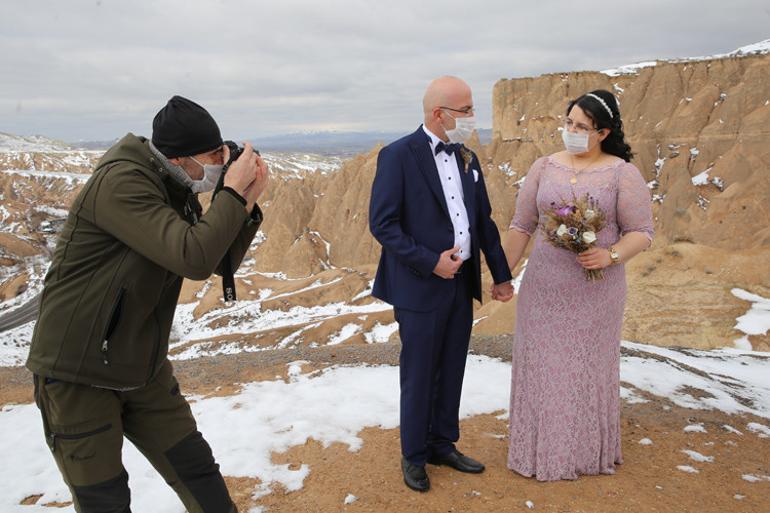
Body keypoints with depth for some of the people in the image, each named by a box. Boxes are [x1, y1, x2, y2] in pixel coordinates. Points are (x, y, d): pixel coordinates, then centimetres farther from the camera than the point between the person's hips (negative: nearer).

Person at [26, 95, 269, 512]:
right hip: (78, 374, -7)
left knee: (197, 472, 10)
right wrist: (232, 191, -23)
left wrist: (247, 202, -8)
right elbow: (194, 258, -34)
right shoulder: (120, 182, -24)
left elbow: (220, 261, 5)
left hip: (143, 369, 7)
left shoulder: (176, 189, 3)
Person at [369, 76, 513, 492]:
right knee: (418, 377, 7)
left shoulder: (468, 159, 10)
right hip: (420, 287, -6)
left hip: (462, 285, 6)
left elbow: (484, 222, 14)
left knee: (451, 372, 16)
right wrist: (430, 262, -19)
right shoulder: (398, 155, -11)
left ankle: (443, 444, 35)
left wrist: (501, 274, 15)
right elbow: (382, 223, -15)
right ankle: (414, 456, 27)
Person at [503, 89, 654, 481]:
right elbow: (521, 226, 7)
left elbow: (641, 232, -4)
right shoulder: (543, 167, 3)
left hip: (596, 290, -2)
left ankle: (589, 451, 30)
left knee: (590, 365, 10)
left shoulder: (622, 173, -5)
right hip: (544, 287, 3)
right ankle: (543, 448, 27)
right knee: (542, 364, 8)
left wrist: (611, 255, -23)